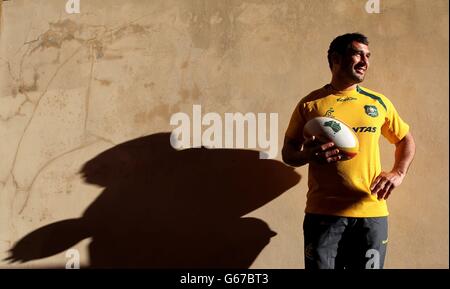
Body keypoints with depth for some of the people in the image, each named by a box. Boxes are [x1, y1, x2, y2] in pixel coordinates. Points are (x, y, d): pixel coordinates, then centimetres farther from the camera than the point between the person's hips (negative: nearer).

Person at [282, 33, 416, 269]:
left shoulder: (380, 103, 10)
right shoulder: (310, 104, 3)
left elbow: (406, 140, 22)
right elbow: (288, 153, 7)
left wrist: (398, 173, 4)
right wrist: (307, 155, -16)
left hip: (372, 213, 3)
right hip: (324, 213, -2)